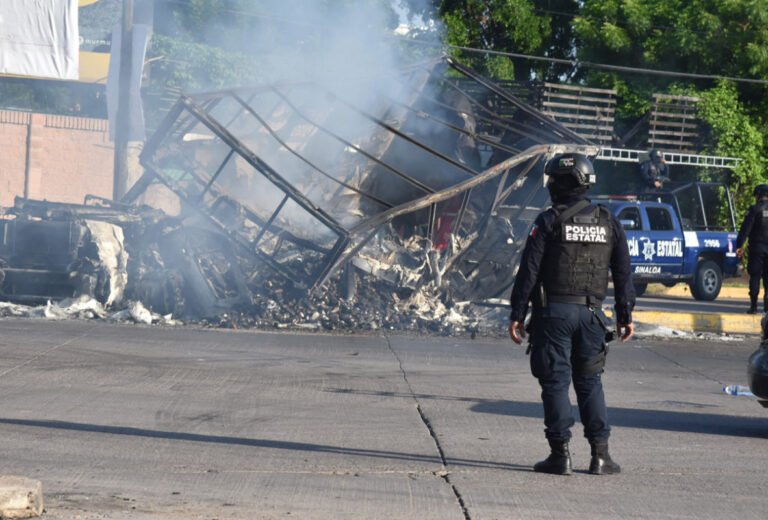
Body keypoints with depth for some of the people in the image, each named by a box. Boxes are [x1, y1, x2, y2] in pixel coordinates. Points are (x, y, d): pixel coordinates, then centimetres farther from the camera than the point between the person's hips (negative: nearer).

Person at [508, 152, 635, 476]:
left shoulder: (549, 222, -5)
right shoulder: (608, 222, 8)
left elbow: (528, 271, -8)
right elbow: (623, 273, 10)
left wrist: (517, 315, -4)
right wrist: (625, 315, 16)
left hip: (554, 311, -4)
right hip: (591, 312, 4)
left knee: (555, 382, 1)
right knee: (590, 382, 11)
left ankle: (560, 453, -2)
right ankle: (600, 454, 5)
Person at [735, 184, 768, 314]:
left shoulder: (755, 209, -6)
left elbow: (745, 228, -10)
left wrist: (740, 245, -7)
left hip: (757, 247, -3)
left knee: (755, 276, 1)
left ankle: (753, 305, -3)